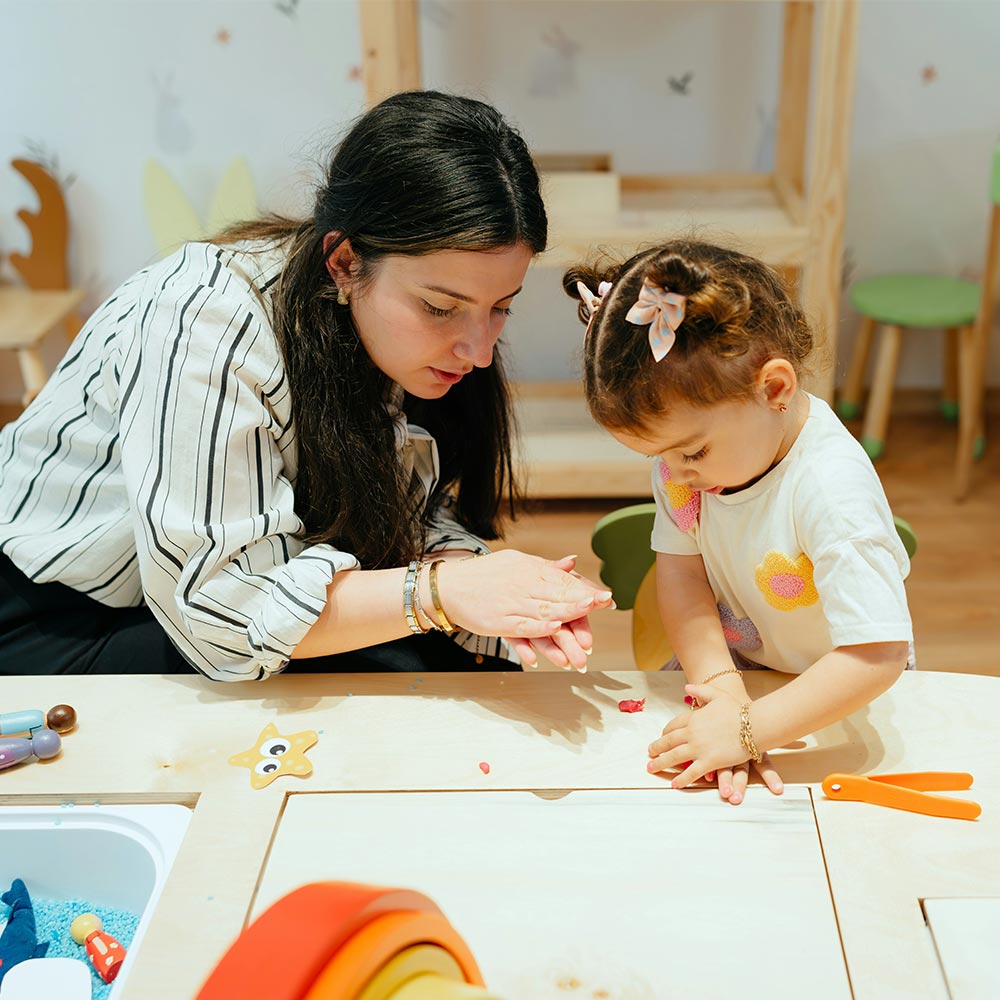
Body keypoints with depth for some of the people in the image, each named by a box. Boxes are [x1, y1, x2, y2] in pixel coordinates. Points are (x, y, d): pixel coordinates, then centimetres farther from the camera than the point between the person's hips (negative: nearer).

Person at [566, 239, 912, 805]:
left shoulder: (831, 490, -32)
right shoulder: (686, 441, -12)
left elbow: (877, 656, -34)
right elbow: (681, 569, -12)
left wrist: (747, 731, -34)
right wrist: (721, 688, -25)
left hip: (834, 704, -4)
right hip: (729, 666, 5)